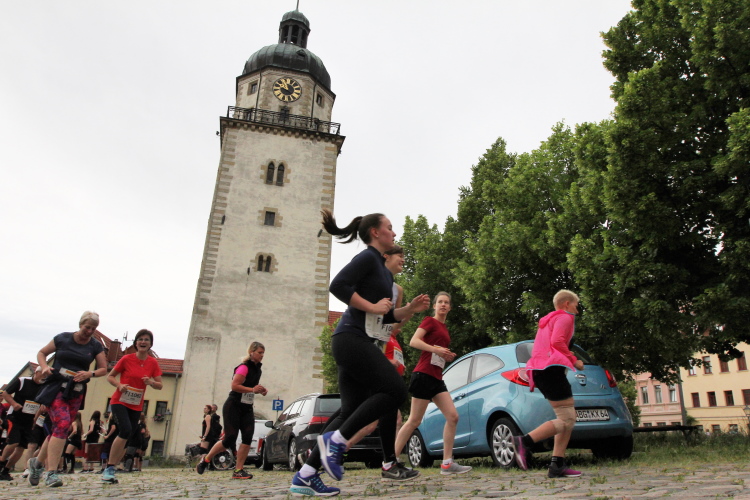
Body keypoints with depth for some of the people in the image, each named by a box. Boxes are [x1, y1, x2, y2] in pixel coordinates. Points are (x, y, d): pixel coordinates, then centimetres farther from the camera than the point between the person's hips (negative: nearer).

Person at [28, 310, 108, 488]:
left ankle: (37, 462, 33)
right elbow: (41, 353, 12)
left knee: (60, 430, 8)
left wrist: (90, 373, -13)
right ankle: (51, 472, -16)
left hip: (76, 392, 3)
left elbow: (103, 369, 7)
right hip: (55, 388, -3)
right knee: (62, 425, -20)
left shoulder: (96, 346, 4)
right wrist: (45, 367, -7)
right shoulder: (62, 338, 0)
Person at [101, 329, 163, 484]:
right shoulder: (127, 359, -7)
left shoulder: (153, 363, 1)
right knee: (126, 430, -23)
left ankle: (110, 471, 18)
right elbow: (110, 376, 2)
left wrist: (151, 382, -19)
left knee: (127, 436, 5)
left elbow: (159, 386, 3)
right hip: (119, 401, -4)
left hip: (136, 406, 4)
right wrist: (119, 385, -17)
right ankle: (109, 468, -12)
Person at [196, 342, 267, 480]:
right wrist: (252, 389, -28)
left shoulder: (257, 369, 12)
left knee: (248, 437, -9)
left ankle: (238, 470, -2)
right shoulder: (244, 367, -14)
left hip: (247, 408, 7)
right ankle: (205, 459, 18)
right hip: (233, 407, -7)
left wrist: (260, 390, 6)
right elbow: (234, 385, -23)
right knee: (230, 439, -7)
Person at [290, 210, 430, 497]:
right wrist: (372, 306, -16)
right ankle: (336, 439, -8)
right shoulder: (368, 257, -5)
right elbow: (338, 285, -21)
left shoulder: (384, 271, 24)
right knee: (396, 390, -13)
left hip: (357, 344, 10)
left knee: (352, 411, 6)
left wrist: (411, 309, 9)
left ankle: (305, 476, 8)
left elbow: (387, 317, 25)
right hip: (352, 339, -10)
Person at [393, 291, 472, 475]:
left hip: (436, 378, 8)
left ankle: (447, 463, 5)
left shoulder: (444, 329, 21)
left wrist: (448, 356, 9)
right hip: (424, 374, -8)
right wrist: (436, 349, -22)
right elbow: (413, 341, -15)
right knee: (414, 420, -5)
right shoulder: (429, 321, -2)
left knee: (453, 417, 0)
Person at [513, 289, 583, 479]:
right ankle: (524, 441, -22)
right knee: (567, 419, -12)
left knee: (569, 418, 9)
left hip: (540, 369, 10)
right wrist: (574, 361, -4)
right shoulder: (565, 317, 2)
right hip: (551, 369, -10)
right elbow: (557, 341, -14)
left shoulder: (548, 320, 30)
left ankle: (557, 465, 1)